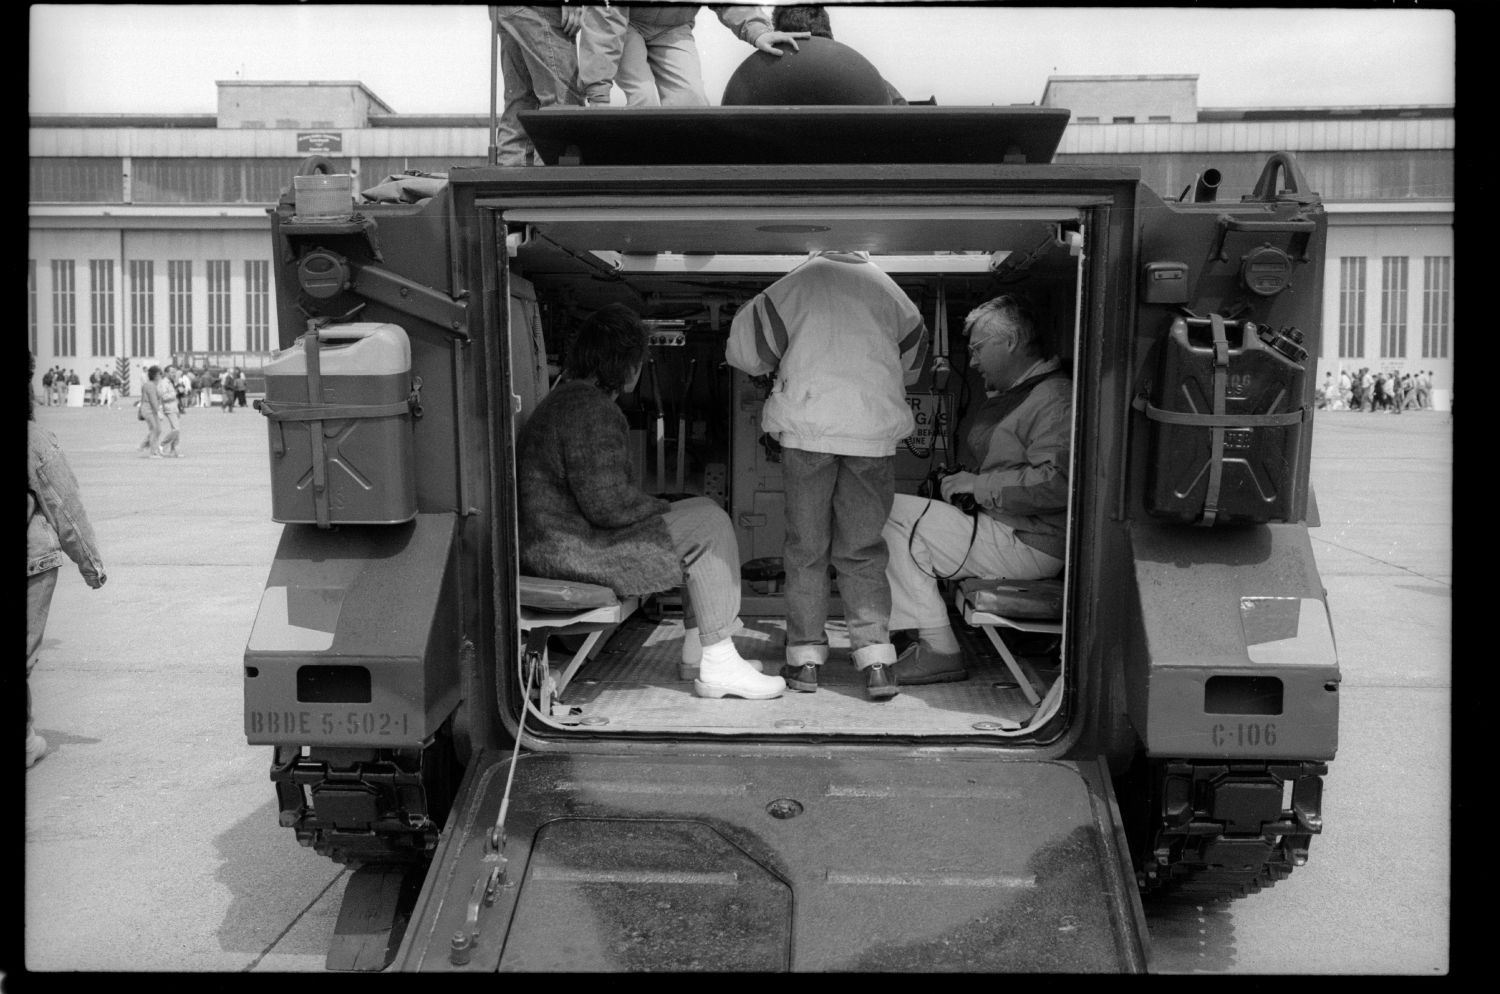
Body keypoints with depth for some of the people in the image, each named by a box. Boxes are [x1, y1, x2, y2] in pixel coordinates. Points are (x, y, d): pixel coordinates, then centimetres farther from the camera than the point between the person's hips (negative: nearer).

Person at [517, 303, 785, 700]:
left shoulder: (568, 397, 18)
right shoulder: (590, 409, -19)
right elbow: (607, 504, -25)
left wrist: (657, 508, 10)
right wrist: (663, 508, -7)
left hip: (558, 539, 11)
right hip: (571, 551, -11)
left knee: (704, 510, 15)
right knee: (708, 525, -11)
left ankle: (697, 645, 16)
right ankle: (717, 666, -8)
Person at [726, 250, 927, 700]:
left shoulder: (799, 280, 10)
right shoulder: (888, 288, 17)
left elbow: (743, 349, 9)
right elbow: (912, 363, 24)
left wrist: (781, 367, 27)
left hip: (807, 426, -2)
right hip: (876, 430, 2)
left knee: (806, 545, 8)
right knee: (863, 548, 9)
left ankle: (805, 658, 11)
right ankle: (876, 658, 1)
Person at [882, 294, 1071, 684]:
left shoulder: (1055, 399, -15)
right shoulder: (1011, 395, 21)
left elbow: (1056, 482, -28)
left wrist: (979, 485, -19)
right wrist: (959, 482, 11)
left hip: (1027, 546, -11)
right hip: (998, 527, 11)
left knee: (892, 514, -14)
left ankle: (940, 650, -12)